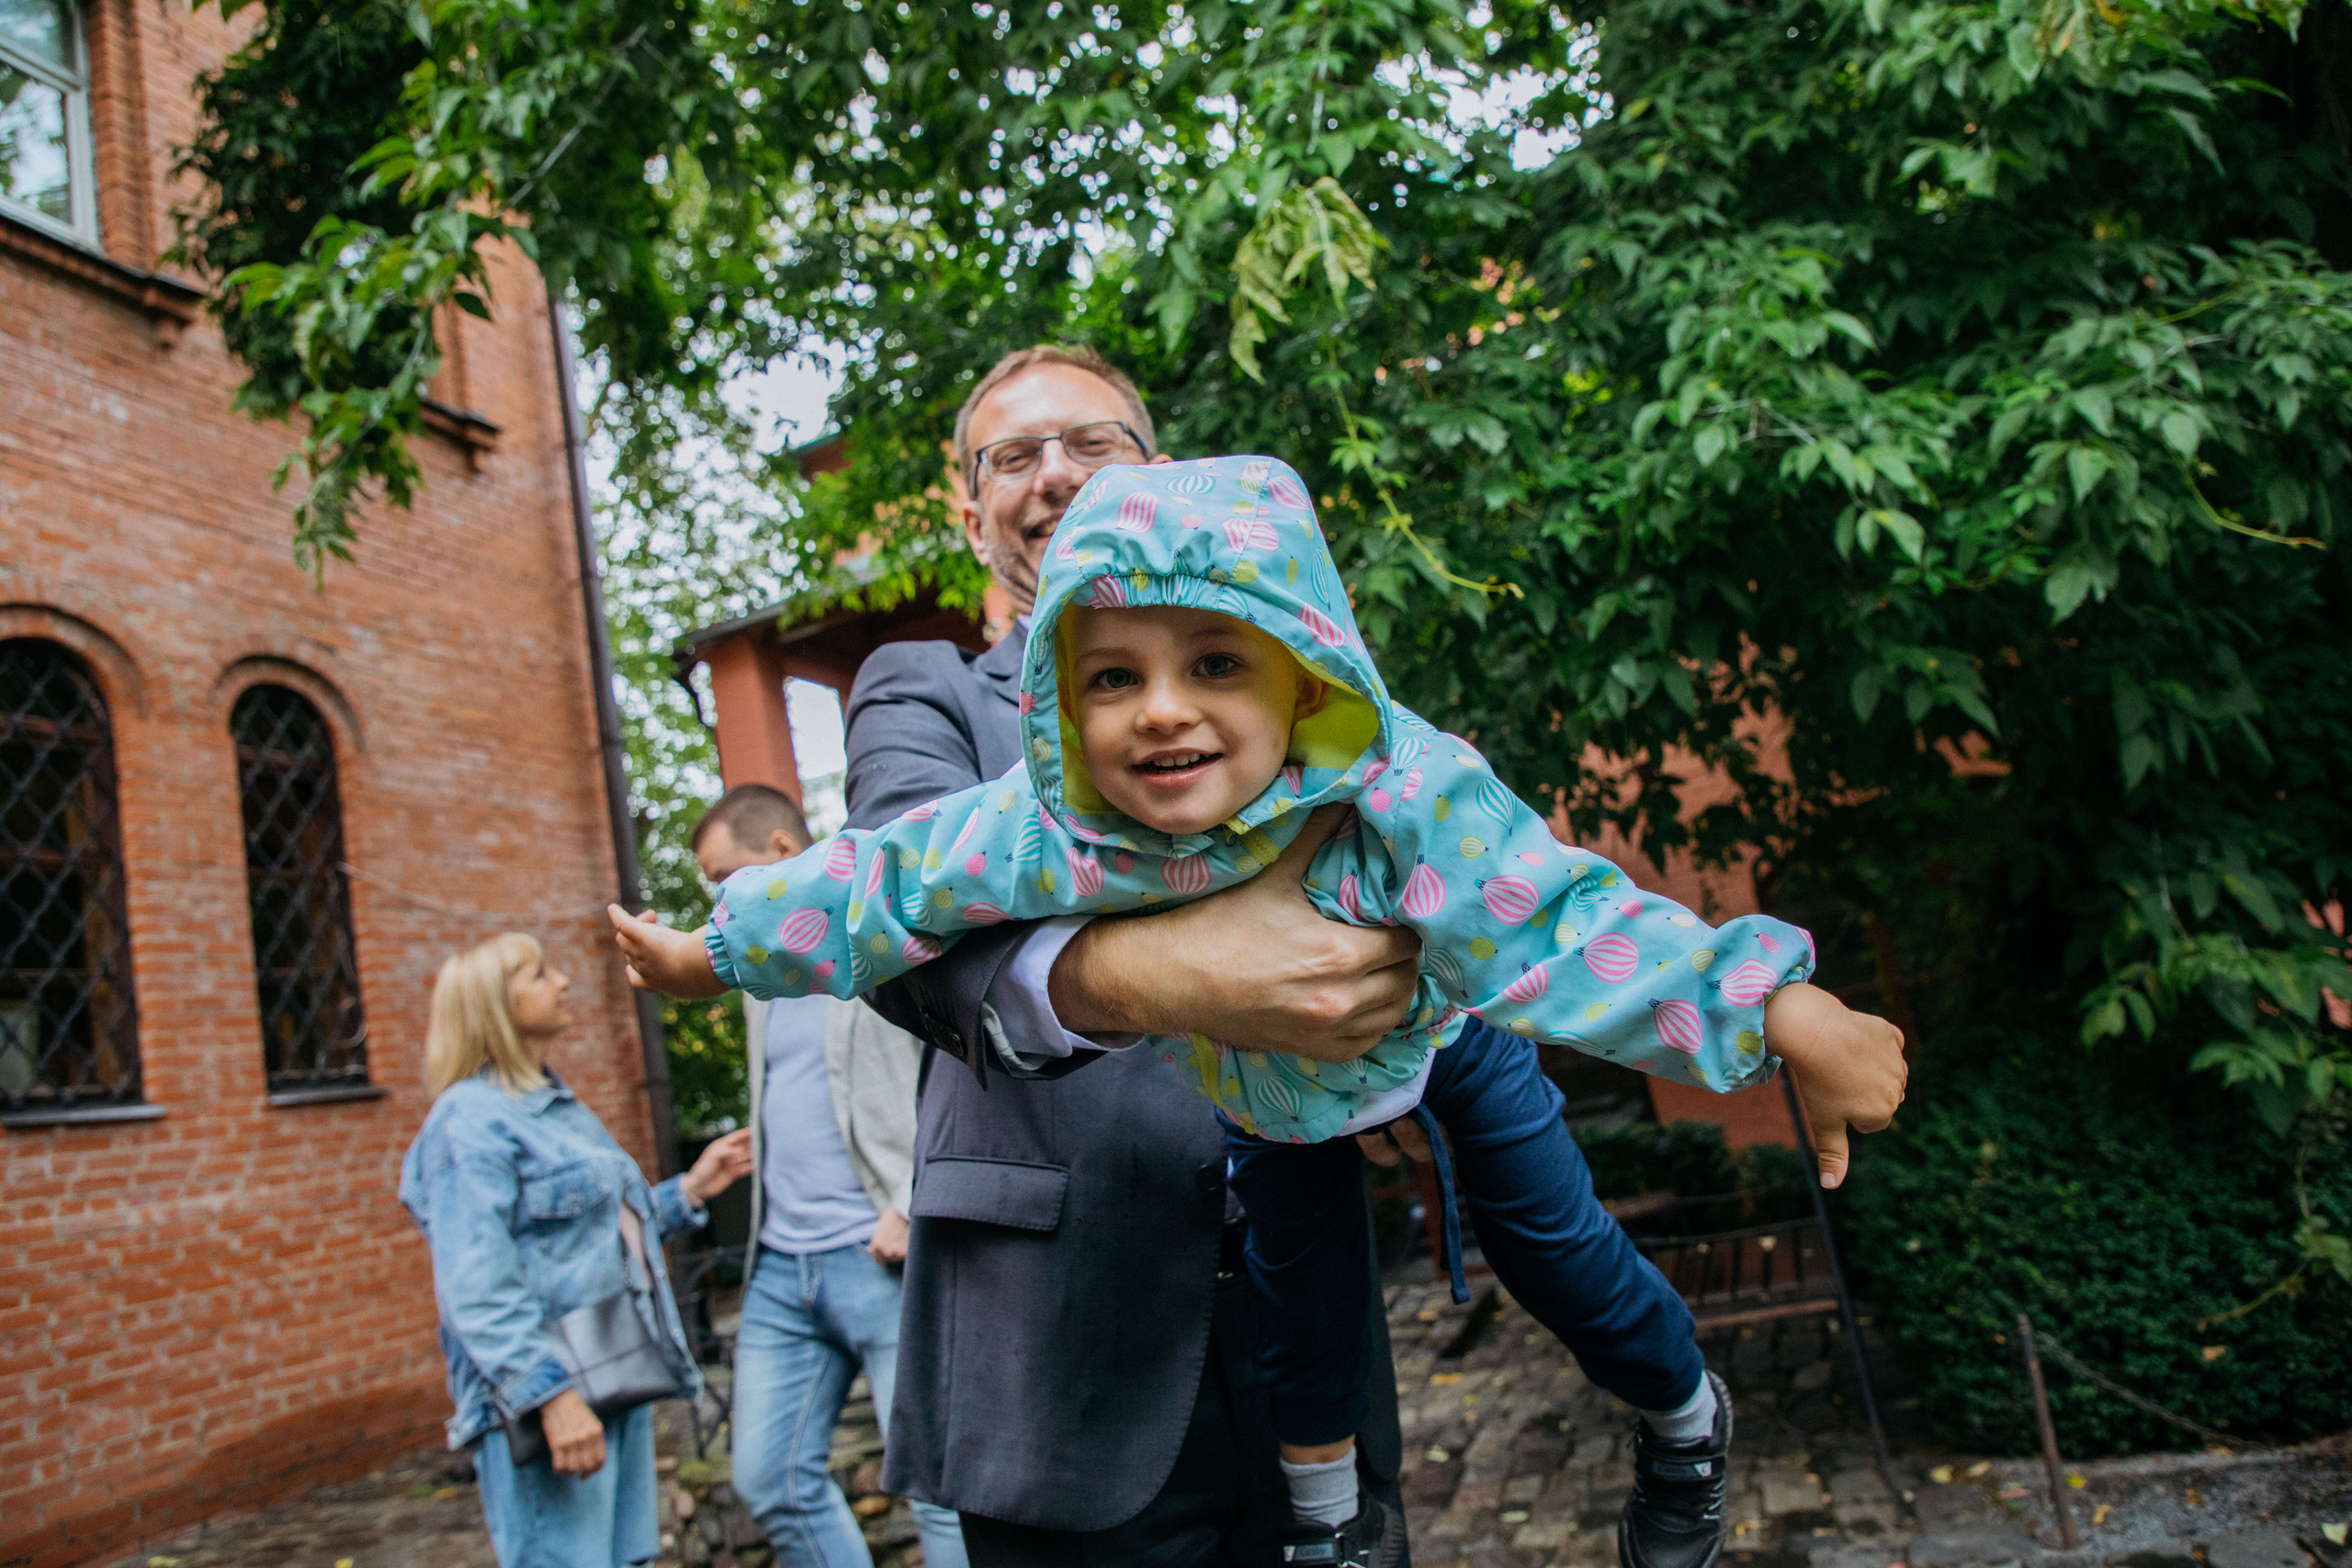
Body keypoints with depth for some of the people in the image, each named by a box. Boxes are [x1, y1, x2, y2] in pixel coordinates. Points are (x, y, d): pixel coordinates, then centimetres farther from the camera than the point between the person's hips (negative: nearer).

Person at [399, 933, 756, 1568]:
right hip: (543, 1396, -9)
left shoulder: (561, 1107, 18)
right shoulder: (472, 1121, -11)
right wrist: (552, 1395, -26)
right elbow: (478, 1291, -20)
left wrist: (689, 1190, 15)